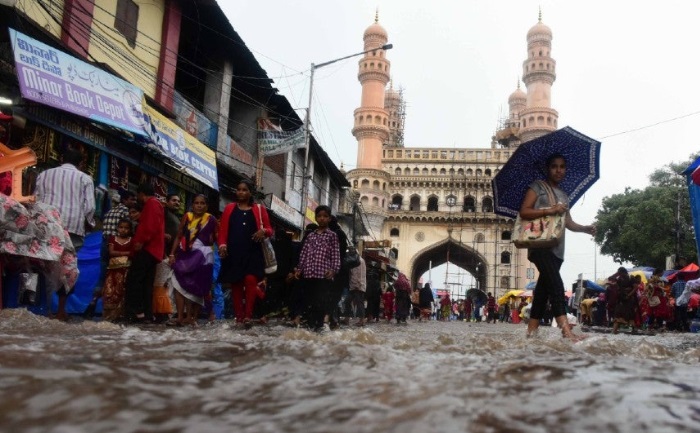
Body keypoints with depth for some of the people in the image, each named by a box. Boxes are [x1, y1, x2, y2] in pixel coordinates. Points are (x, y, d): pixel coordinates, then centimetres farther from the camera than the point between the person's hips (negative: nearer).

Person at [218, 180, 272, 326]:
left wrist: (264, 231, -12)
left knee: (250, 280, -18)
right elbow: (223, 230, 7)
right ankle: (239, 317, 10)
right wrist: (222, 245, -8)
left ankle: (248, 315, -16)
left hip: (252, 252, -1)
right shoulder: (229, 208, 13)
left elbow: (270, 230, 10)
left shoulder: (259, 209, 11)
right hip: (233, 252, 2)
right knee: (235, 283, 3)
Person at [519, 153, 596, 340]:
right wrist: (549, 210, -17)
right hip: (540, 244, -7)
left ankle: (532, 330, 12)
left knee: (544, 288, 7)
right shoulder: (537, 187, 3)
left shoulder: (564, 196, 23)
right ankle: (566, 330, -30)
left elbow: (569, 222, 20)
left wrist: (585, 228, 2)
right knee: (556, 284, -21)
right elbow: (523, 212, -8)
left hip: (557, 248, 7)